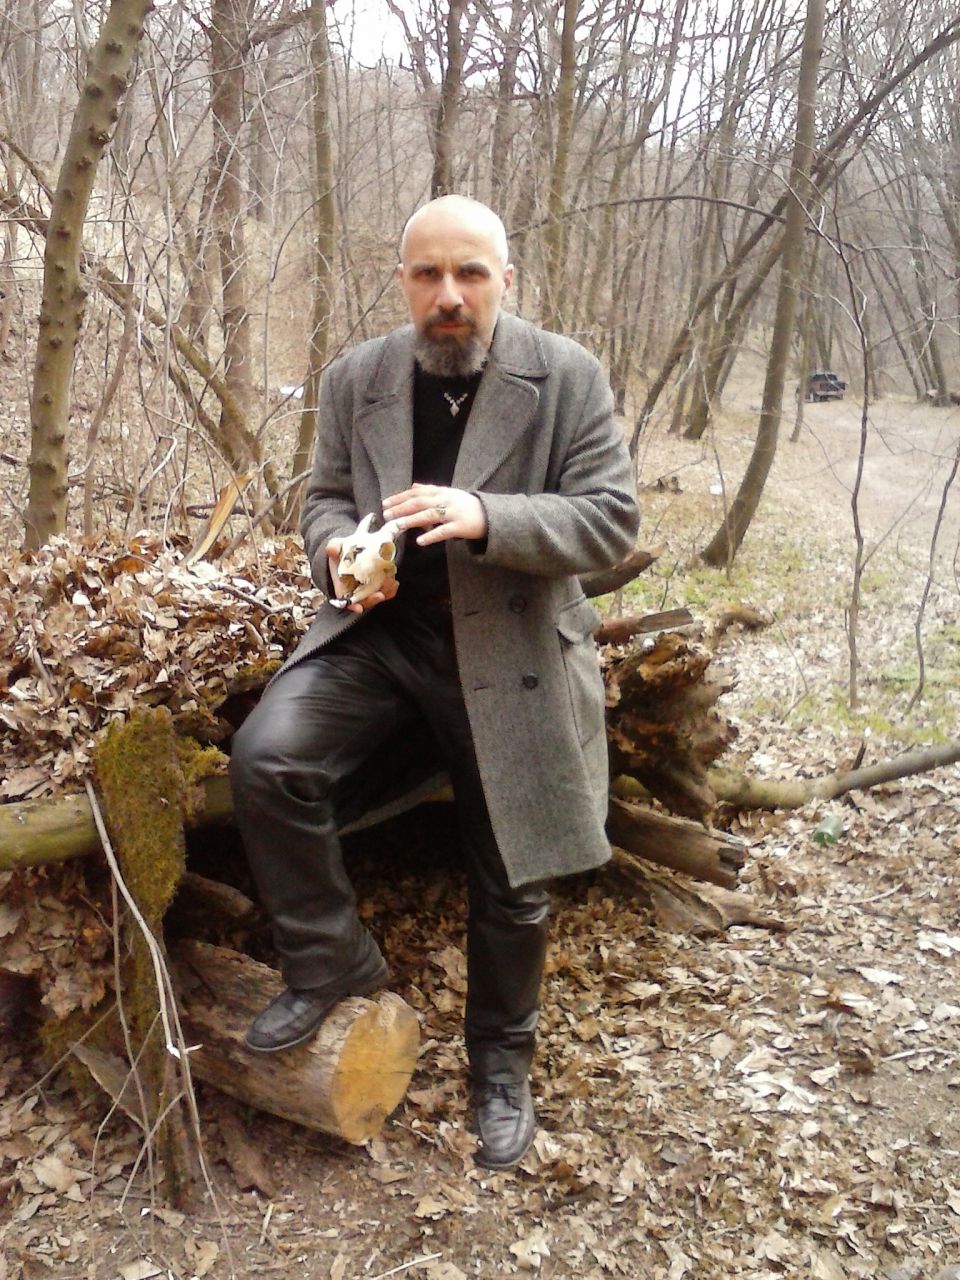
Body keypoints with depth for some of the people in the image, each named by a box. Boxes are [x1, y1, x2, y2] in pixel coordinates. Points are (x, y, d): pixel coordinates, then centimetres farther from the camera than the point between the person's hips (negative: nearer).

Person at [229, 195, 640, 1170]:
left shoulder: (566, 377, -8)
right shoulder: (355, 378, 2)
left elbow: (611, 519, -11)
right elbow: (325, 497, 10)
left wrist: (486, 518, -29)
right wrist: (338, 551, -15)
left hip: (509, 657, -2)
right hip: (381, 634, 2)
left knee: (509, 886, 8)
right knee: (265, 756, -24)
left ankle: (500, 1059, 36)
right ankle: (330, 962, 1)